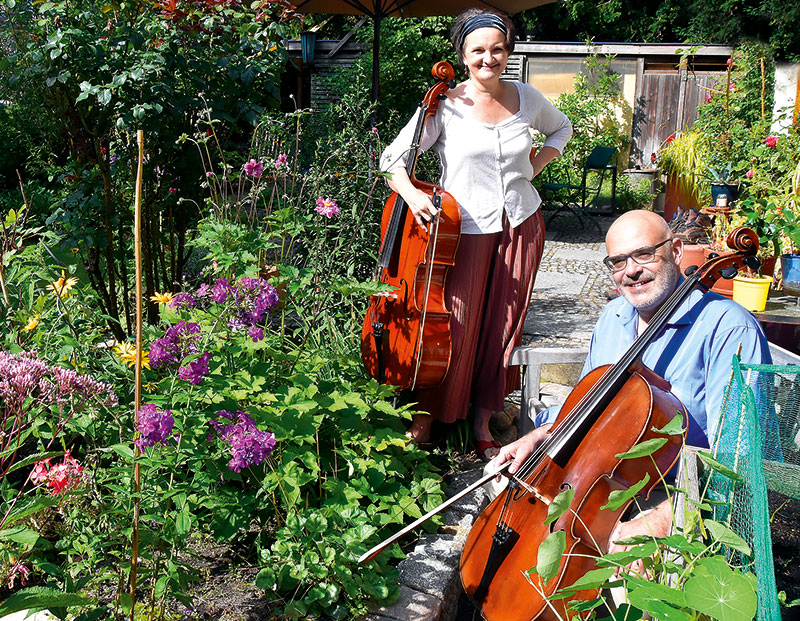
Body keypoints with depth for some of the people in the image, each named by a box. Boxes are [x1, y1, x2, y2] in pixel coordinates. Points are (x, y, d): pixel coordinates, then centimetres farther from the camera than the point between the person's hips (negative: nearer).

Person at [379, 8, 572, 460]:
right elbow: (393, 158, -8)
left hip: (521, 228, 4)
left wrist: (541, 160, 6)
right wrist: (411, 193, -27)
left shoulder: (527, 99, 4)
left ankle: (483, 420, 25)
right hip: (466, 231, -4)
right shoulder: (446, 106, -8)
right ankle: (427, 414, 20)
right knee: (455, 331, -3)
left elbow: (562, 127, 25)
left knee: (503, 329, 9)